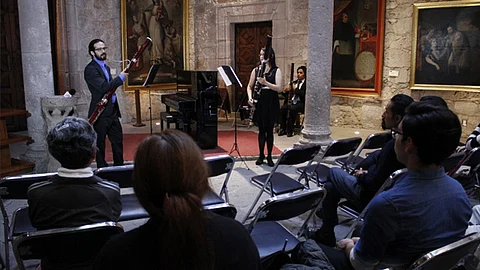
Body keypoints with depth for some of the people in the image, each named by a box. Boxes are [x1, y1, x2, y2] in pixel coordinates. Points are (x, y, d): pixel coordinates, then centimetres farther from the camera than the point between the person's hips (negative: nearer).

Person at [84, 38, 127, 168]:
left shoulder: (106, 67, 17)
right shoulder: (90, 69, -13)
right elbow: (104, 87, -25)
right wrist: (121, 77, -17)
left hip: (112, 111, 8)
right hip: (100, 113, -8)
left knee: (118, 140, 14)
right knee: (100, 144, 4)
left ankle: (119, 166, 26)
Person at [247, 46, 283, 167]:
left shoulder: (276, 71, -1)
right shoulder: (256, 70, 7)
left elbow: (280, 88, -11)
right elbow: (250, 86, 12)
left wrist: (265, 82, -20)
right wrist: (250, 97, -7)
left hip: (271, 104, -2)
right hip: (259, 103, 2)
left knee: (269, 130, 3)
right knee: (261, 129, 6)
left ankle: (269, 156, 14)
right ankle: (261, 155, 18)